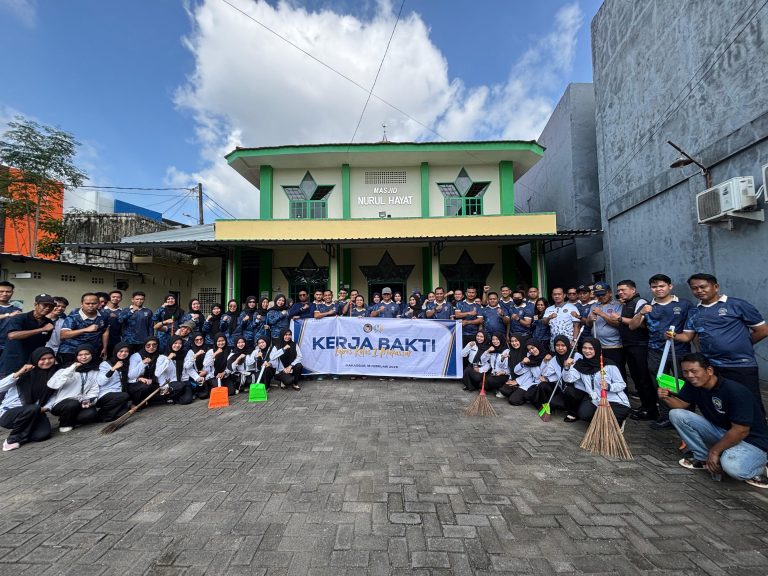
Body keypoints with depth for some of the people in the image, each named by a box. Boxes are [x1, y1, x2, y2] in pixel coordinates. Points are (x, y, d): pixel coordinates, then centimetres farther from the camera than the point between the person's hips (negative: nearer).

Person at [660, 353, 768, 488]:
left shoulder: (735, 391, -26)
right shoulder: (693, 384, -7)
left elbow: (741, 431, -24)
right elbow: (681, 404, -1)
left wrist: (714, 451, -18)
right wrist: (666, 397, -25)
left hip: (751, 440, -6)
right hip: (719, 431, 6)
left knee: (732, 466, -36)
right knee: (676, 414, -13)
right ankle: (703, 458, 1)